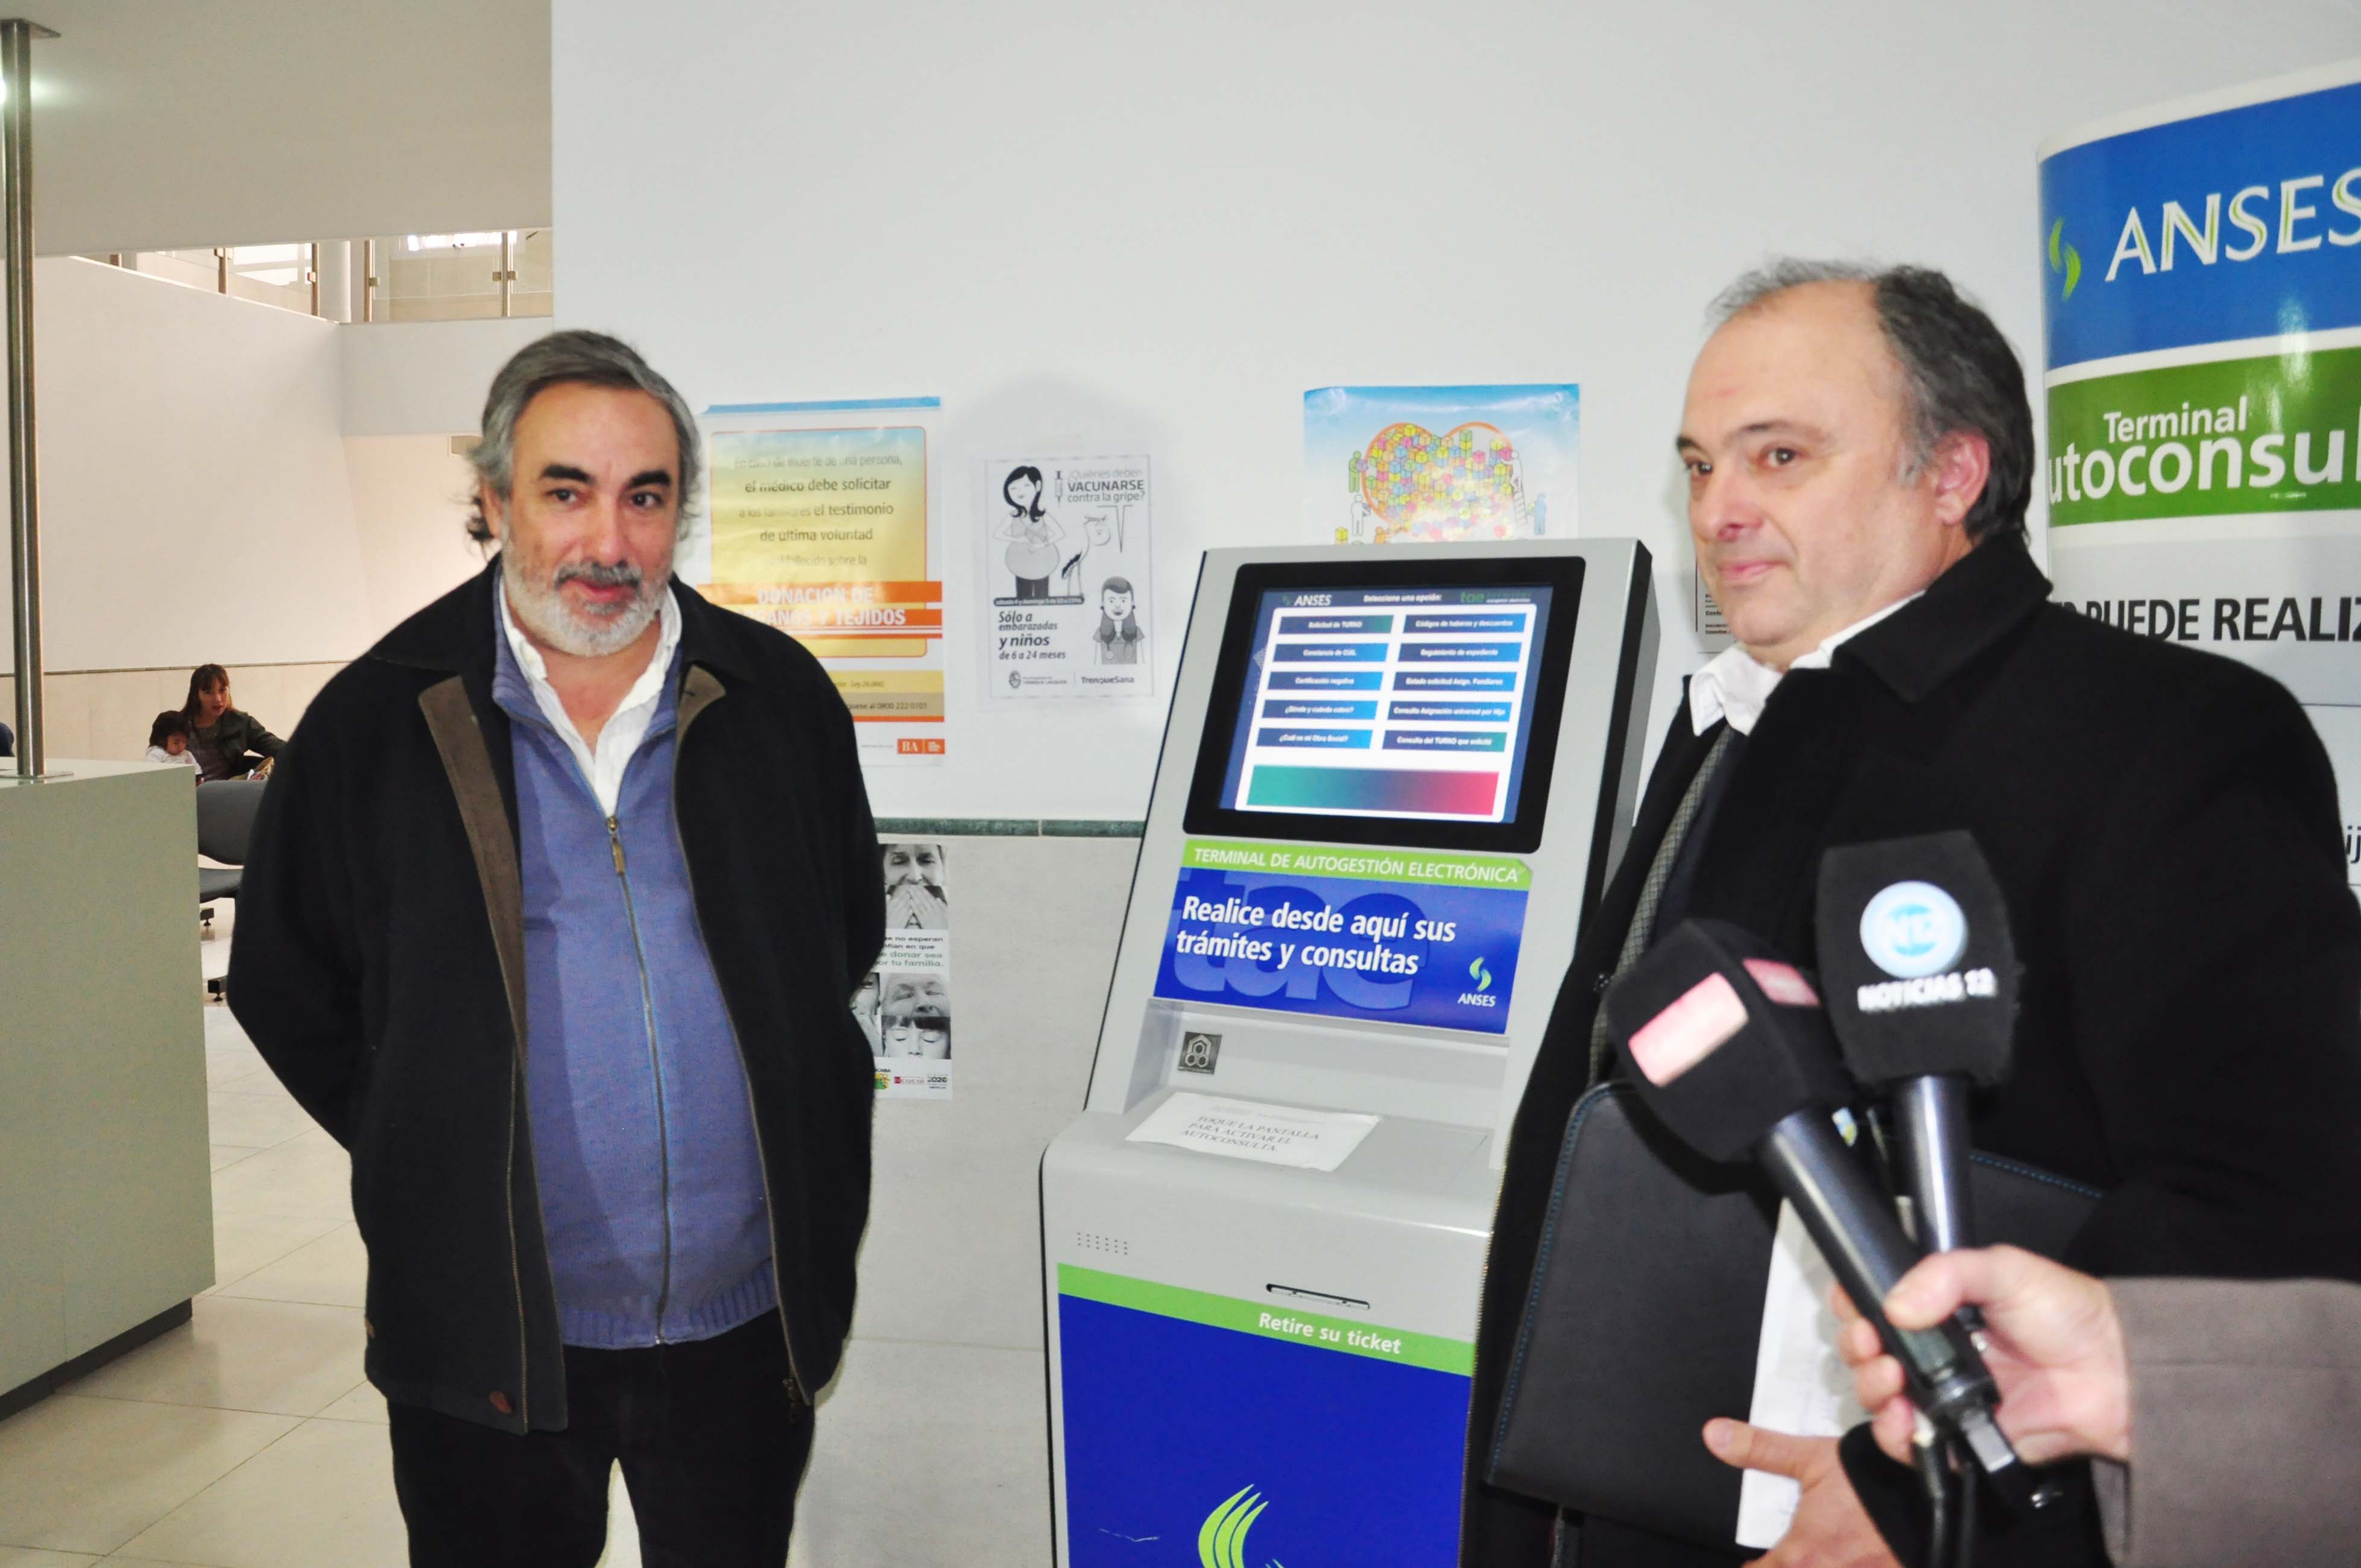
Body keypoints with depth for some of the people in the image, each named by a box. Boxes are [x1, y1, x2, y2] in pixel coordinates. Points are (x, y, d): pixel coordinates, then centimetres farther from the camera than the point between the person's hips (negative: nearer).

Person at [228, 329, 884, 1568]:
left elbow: (850, 934, 12)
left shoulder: (780, 697, 0)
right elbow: (282, 981, 5)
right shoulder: (377, 720, -4)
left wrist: (787, 1119, 7)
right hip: (486, 1329, -1)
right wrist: (427, 1154, 2)